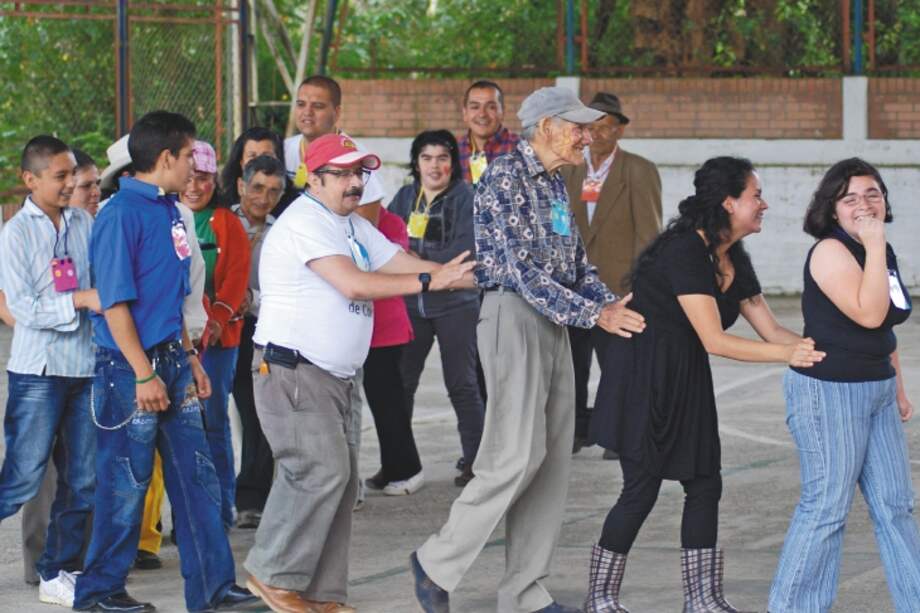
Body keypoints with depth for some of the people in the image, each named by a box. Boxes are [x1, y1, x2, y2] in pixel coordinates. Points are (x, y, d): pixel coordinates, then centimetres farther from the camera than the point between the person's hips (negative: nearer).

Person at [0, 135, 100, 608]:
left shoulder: (86, 224, 7)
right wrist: (80, 300, -18)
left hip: (85, 367, 5)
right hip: (39, 369, -5)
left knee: (82, 480, 7)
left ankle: (57, 574, 17)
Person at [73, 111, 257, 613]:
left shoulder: (168, 211, 12)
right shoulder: (121, 215, -15)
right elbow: (115, 303, -18)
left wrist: (189, 357, 18)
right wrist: (144, 374, -20)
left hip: (170, 362, 9)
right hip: (130, 369, -9)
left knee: (196, 476, 8)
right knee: (125, 483, 0)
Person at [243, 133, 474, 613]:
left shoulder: (355, 227, 17)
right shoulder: (305, 222, -14)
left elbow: (403, 264, 9)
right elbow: (354, 284, -24)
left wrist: (459, 276, -7)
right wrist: (430, 281, -24)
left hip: (334, 376, 10)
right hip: (292, 372, -10)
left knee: (341, 482, 7)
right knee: (321, 472, -16)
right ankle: (274, 574, -5)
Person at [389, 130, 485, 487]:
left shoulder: (465, 197, -4)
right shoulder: (405, 196, 12)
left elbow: (465, 247, -14)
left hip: (455, 302, -4)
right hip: (411, 304, 4)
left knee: (462, 384, -1)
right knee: (401, 381, 4)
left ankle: (474, 461, 6)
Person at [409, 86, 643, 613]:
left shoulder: (554, 183, 15)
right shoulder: (504, 178, -13)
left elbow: (577, 261, 19)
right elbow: (521, 270, -20)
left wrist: (611, 303, 0)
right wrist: (593, 314, -22)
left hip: (551, 322, 9)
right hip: (513, 316, -9)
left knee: (554, 458, 6)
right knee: (517, 455, -13)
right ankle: (437, 563, 0)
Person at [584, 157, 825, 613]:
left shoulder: (734, 260, 7)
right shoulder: (684, 250, -22)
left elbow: (770, 330, 7)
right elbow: (714, 340, -25)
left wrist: (812, 347, -11)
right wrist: (788, 354, -28)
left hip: (685, 380, 9)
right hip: (642, 376, -9)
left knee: (704, 484, 5)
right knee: (642, 487, -5)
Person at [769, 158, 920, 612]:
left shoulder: (882, 252, 11)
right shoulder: (831, 251, -16)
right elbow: (868, 314, -27)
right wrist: (874, 246, -25)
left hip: (876, 391, 8)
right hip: (829, 392, -8)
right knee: (827, 506, -4)